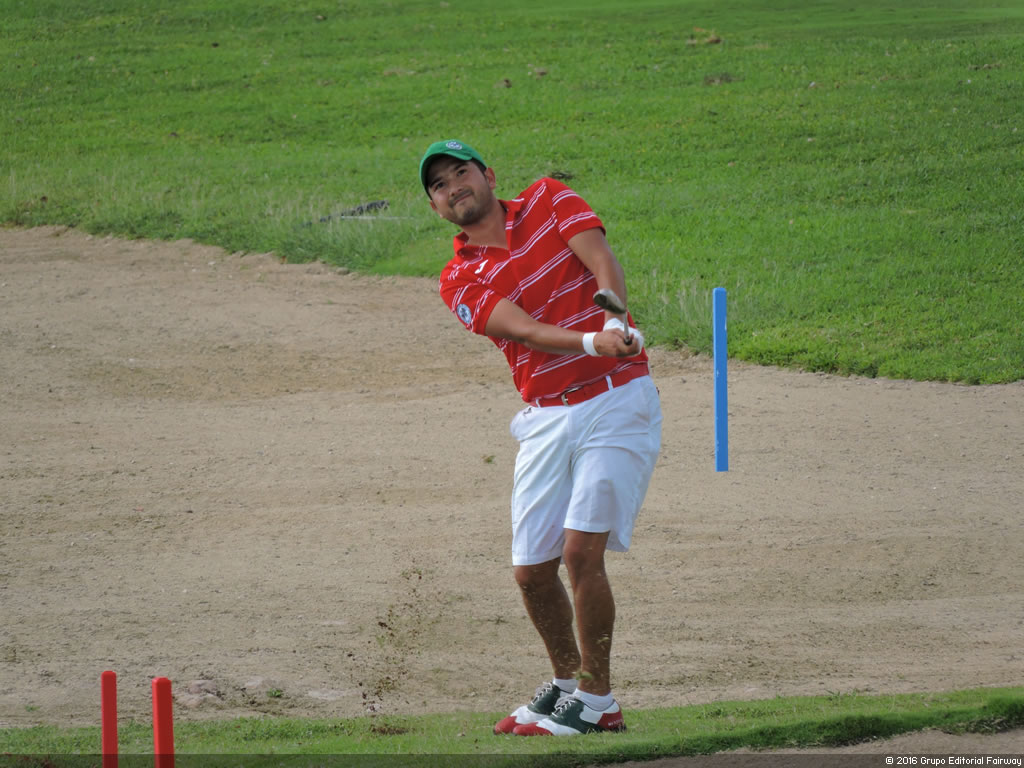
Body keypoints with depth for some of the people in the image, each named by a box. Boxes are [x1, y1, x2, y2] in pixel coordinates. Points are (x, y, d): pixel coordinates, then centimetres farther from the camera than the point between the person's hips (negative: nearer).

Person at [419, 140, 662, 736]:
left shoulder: (550, 200, 4)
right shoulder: (460, 281, 5)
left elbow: (603, 261, -12)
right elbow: (524, 330, -12)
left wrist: (617, 320, -33)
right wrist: (591, 341, -32)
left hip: (616, 401, -4)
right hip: (546, 416, 4)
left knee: (582, 551, -15)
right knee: (532, 570, 3)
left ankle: (597, 700, -2)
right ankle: (566, 683, 28)